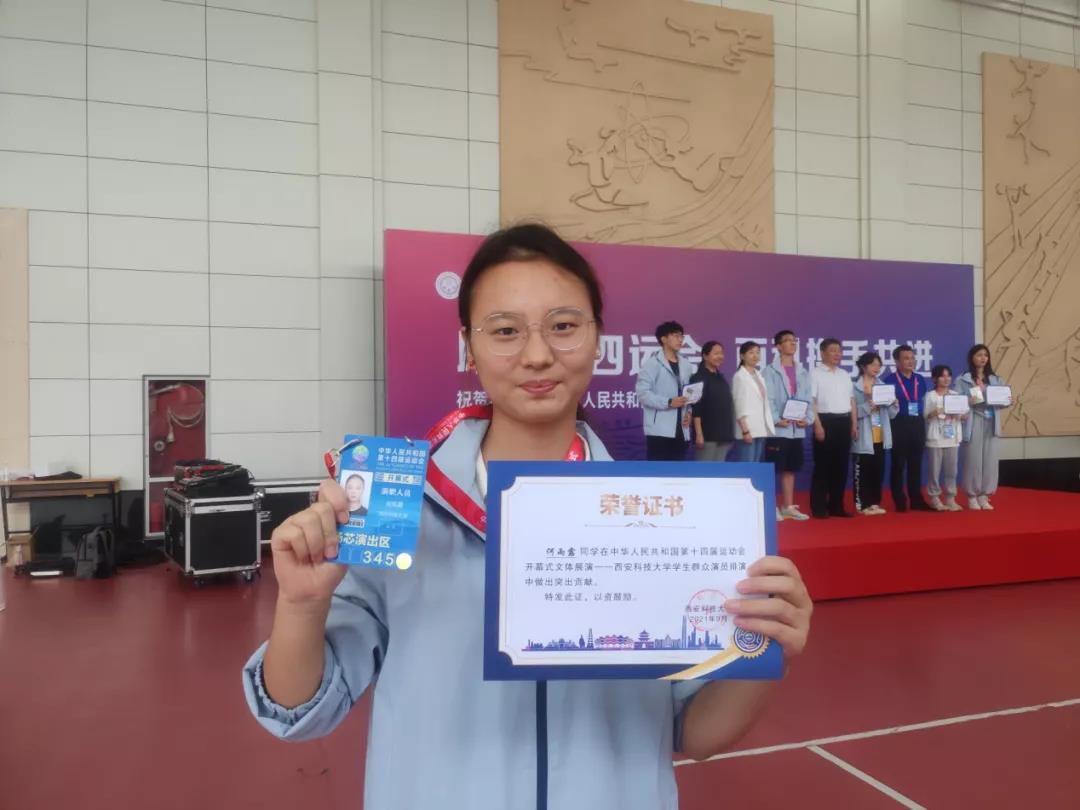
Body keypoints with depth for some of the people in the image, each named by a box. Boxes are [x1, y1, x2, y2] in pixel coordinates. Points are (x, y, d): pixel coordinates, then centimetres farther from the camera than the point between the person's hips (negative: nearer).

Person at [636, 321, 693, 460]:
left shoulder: (685, 364, 16)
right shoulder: (653, 363, -5)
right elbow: (643, 393, -12)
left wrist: (688, 412, 4)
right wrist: (669, 402, -20)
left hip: (680, 430, 7)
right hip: (659, 430, -7)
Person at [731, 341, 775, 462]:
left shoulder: (759, 376, 16)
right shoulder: (739, 376, -5)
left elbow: (764, 403, 15)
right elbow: (739, 405, -10)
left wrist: (769, 427, 10)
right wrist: (745, 430, -17)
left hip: (761, 429, 7)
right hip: (748, 428, -7)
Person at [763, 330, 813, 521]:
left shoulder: (803, 373, 16)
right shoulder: (770, 371, -2)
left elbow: (808, 399, 13)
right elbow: (768, 399, -9)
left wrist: (808, 419, -2)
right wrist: (776, 420, -18)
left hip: (797, 429, 6)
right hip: (777, 428, -5)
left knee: (790, 468, 11)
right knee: (772, 468, -3)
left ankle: (788, 507, 19)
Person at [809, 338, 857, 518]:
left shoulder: (845, 375, 17)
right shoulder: (815, 374, -4)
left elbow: (851, 400, 19)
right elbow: (811, 401, -10)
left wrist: (854, 424, 12)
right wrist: (817, 425, -17)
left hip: (844, 422, 6)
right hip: (826, 421, -6)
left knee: (841, 465, 8)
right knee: (822, 465, -4)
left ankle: (836, 506, 16)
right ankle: (818, 507, 2)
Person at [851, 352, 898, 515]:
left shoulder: (883, 386, 13)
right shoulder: (855, 387, -4)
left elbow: (891, 414, 12)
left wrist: (894, 403, -7)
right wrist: (868, 406, -26)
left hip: (880, 437, 6)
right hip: (864, 437, -6)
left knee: (878, 470, 8)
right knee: (862, 471, -3)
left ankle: (874, 503, 17)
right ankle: (862, 504, 4)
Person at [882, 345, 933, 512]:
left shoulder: (921, 380, 14)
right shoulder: (889, 380, -2)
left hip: (918, 424, 5)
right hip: (899, 425, -5)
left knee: (916, 463, 9)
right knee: (898, 464, 0)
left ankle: (917, 500, 16)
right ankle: (899, 501, 6)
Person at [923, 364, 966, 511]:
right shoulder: (930, 396, -1)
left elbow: (965, 416, 10)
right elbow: (924, 416, -4)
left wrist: (959, 415, -11)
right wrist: (933, 413, -23)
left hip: (952, 438, 4)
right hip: (935, 438, -3)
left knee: (951, 469, 6)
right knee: (935, 469, 0)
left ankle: (950, 498, 14)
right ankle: (934, 498, 9)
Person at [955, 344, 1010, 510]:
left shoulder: (996, 380, 14)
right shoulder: (962, 380, 1)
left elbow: (1002, 400, 13)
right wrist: (968, 402, -22)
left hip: (991, 424, 4)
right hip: (973, 424, -4)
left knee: (990, 459, 2)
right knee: (973, 460, -4)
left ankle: (983, 496, 12)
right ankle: (972, 497, 6)